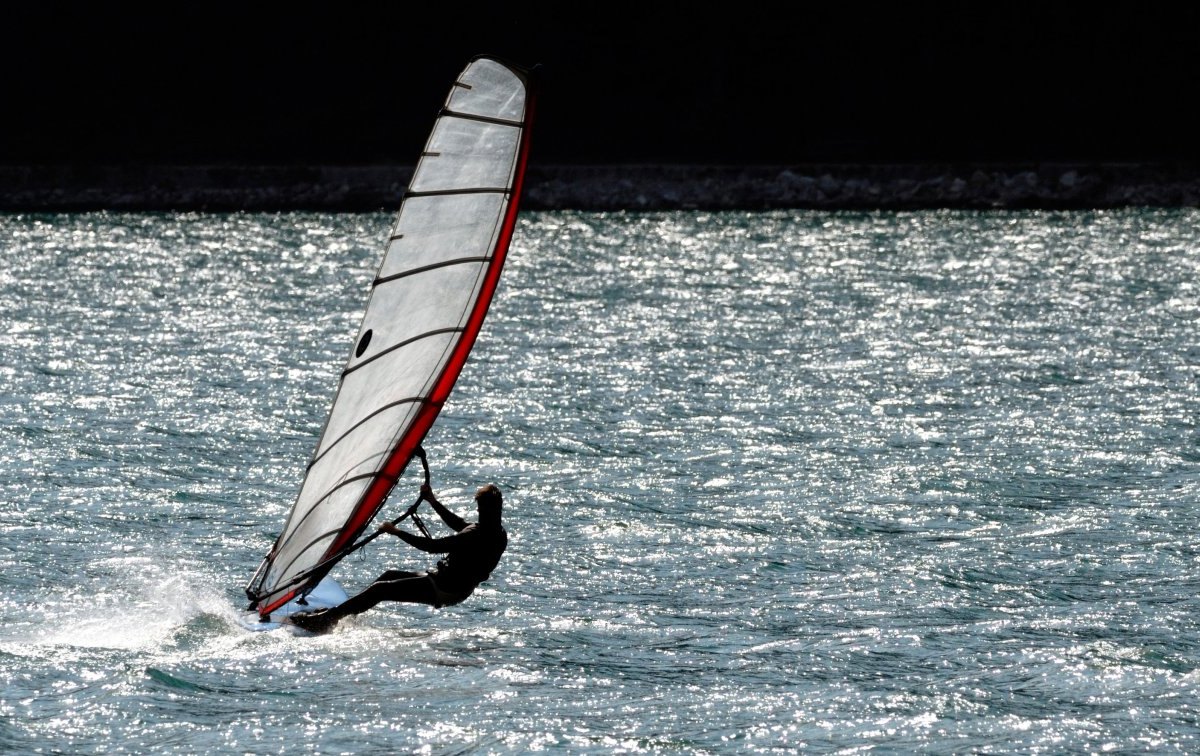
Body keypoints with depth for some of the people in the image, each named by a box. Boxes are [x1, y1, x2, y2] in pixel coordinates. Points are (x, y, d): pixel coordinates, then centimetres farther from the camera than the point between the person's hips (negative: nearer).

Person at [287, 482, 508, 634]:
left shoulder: (477, 536, -25)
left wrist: (396, 532, -14)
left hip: (444, 590, -9)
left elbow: (434, 546, -24)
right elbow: (459, 524, 21)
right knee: (390, 576, 18)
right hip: (460, 587, 9)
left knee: (380, 589, -9)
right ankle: (339, 612, 21)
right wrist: (433, 502, 27)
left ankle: (322, 620, -10)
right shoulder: (498, 533, 4)